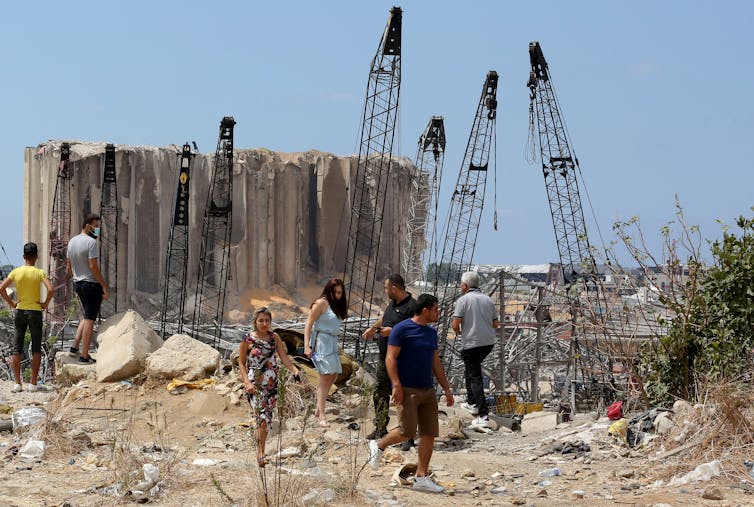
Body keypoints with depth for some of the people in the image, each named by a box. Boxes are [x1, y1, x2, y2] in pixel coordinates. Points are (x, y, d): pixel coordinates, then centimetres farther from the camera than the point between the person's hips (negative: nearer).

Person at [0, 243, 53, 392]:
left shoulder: (16, 272, -1)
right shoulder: (39, 273, -8)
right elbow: (50, 289, -21)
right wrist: (45, 304, -6)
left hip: (20, 311, 2)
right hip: (35, 312, -2)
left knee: (17, 348, 7)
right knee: (36, 348, 5)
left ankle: (17, 383, 3)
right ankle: (33, 383, 3)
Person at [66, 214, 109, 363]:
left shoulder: (72, 241, 10)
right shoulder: (91, 242, -16)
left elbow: (69, 267, 14)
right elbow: (93, 266, -21)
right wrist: (105, 287, -18)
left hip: (77, 284, 8)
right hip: (92, 284, -8)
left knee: (87, 316, 22)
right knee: (90, 319, -3)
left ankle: (75, 346, 15)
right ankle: (84, 355, -2)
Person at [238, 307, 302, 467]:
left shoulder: (274, 338, 6)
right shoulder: (247, 340, -4)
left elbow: (284, 357, -2)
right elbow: (241, 363, 1)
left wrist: (295, 370, -20)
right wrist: (247, 383, -11)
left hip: (271, 384, 4)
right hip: (255, 385, -4)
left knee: (266, 420, 9)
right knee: (263, 417, -19)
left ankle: (260, 453, 23)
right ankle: (261, 453, -13)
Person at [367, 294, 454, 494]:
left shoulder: (431, 332, 15)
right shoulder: (402, 329, -8)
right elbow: (390, 358, -11)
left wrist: (447, 389, 17)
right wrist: (396, 385, -20)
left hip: (427, 391, 7)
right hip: (407, 390, -7)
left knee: (429, 434, 0)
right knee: (407, 432, -13)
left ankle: (421, 478, 4)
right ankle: (378, 445, 15)